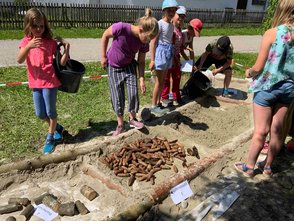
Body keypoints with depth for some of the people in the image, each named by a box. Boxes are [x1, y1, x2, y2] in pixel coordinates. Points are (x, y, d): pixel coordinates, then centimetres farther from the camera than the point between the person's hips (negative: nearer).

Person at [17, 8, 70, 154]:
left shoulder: (50, 42, -4)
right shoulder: (26, 41, 2)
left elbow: (62, 63, -6)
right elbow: (19, 60, -14)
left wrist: (66, 48, -19)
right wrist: (29, 46, -29)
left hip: (50, 82, -3)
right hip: (35, 83, 4)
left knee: (50, 112, 5)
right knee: (40, 113, 12)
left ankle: (50, 138, 27)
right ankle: (57, 128, 39)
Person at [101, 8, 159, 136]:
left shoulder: (144, 42, -19)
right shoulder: (121, 28, -32)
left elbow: (141, 61, -7)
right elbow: (105, 36, -14)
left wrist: (142, 80, -12)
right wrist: (103, 57, -10)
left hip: (129, 66, 3)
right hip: (113, 66, -2)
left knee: (133, 93, -4)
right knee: (117, 97, 1)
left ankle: (132, 118, 19)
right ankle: (120, 125, 16)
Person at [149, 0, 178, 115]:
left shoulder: (171, 25, 11)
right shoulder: (160, 24, -13)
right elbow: (153, 42, -15)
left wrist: (173, 57, 16)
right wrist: (152, 60, -19)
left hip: (168, 53, 8)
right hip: (161, 52, -8)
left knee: (163, 80, 13)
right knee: (158, 81, -3)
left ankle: (158, 103, 23)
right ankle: (153, 106, 7)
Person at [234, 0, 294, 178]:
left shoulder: (272, 33, -12)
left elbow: (258, 67, -11)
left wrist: (249, 72, 9)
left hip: (267, 86, -4)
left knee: (261, 131, 4)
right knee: (277, 130, 13)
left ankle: (249, 167, 19)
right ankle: (268, 166, 29)